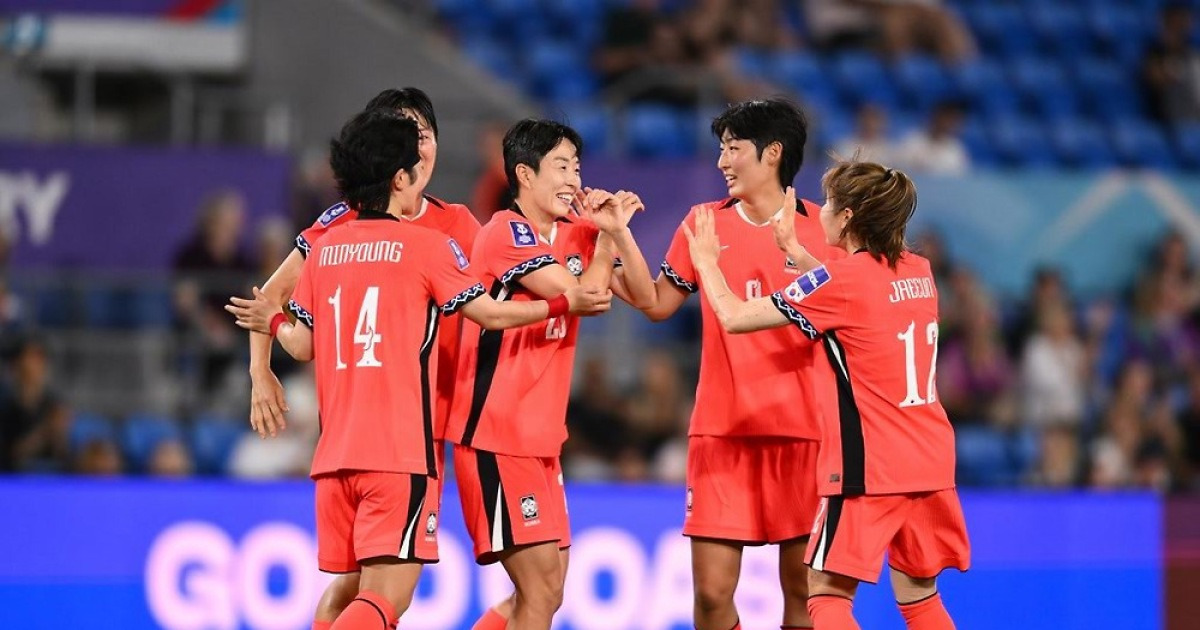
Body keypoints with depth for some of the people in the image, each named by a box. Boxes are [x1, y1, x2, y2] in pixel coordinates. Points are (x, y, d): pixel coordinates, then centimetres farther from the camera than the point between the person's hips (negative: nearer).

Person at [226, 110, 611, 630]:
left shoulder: (324, 249, 11)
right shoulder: (425, 245, -3)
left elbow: (303, 347, 14)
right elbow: (492, 315, 3)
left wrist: (273, 322, 36)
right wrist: (565, 304, 17)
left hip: (335, 451, 6)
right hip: (400, 451, -6)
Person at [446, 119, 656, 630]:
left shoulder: (576, 235, 13)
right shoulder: (507, 232, -11)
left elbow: (644, 297, 9)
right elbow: (583, 296, -16)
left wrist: (619, 230, -5)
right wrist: (605, 237, -1)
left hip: (541, 436, 9)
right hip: (496, 435, -9)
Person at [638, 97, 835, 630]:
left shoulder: (822, 228, 1)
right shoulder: (705, 221, 8)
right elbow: (658, 304, 14)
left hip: (803, 431, -1)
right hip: (722, 430, 1)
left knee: (803, 586, 0)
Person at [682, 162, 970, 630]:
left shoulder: (841, 280, -12)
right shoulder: (919, 271, 8)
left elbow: (735, 316, -8)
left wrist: (706, 261, 9)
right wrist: (793, 249, 32)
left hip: (868, 468, -7)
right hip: (930, 463, 7)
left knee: (827, 592, 0)